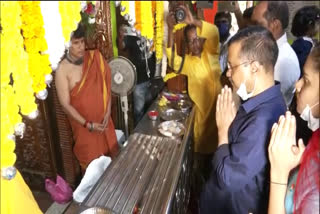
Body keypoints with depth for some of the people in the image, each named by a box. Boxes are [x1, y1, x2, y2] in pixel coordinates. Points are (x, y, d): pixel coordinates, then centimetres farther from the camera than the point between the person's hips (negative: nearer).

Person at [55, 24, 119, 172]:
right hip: (83, 124, -4)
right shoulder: (62, 70, -19)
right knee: (91, 163, 14)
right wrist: (88, 125, -19)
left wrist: (108, 112, -8)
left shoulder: (95, 57, -8)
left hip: (103, 119, 4)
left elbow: (106, 84, -2)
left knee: (112, 155, 20)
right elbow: (66, 105, -18)